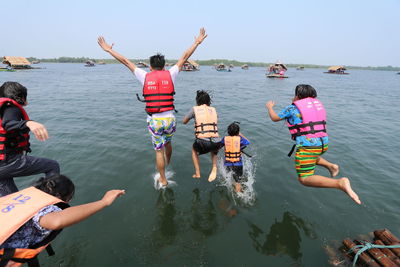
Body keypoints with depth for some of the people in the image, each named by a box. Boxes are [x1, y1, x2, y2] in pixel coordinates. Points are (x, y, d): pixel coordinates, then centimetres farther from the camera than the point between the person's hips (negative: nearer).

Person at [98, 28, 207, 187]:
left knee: (159, 150, 12)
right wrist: (197, 42, 20)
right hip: (169, 119, 1)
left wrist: (108, 49, 24)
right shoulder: (170, 74, 2)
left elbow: (125, 61, 12)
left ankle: (163, 179, 26)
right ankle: (167, 163, 54)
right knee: (167, 143, 28)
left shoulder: (145, 77, 2)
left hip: (154, 120, -1)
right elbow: (185, 57, 10)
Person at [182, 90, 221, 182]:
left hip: (202, 143, -2)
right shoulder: (213, 110, 17)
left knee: (194, 149, 33)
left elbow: (184, 122, 22)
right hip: (216, 142, 3)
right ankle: (214, 168, 17)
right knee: (213, 150, 39)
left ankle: (197, 173, 30)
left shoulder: (195, 109, 9)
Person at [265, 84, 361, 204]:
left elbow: (274, 118, 9)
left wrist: (269, 107, 28)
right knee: (310, 154, 38)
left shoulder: (292, 108, -3)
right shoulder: (318, 104, 15)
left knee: (304, 179, -5)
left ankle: (340, 183, -25)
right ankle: (330, 166, 16)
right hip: (323, 144, 8)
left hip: (307, 146, -7)